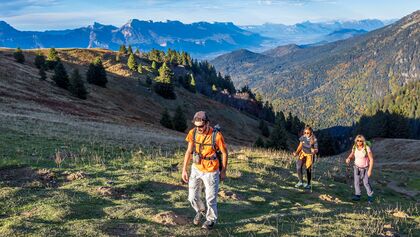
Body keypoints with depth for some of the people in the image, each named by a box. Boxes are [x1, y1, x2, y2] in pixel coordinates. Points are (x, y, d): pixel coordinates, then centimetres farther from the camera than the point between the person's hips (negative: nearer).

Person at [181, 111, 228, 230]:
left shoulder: (216, 135, -22)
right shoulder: (193, 133, -11)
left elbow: (224, 153, -8)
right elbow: (189, 151, 0)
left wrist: (223, 171, -1)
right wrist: (184, 170, -1)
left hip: (211, 172, -4)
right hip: (196, 169, 4)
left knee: (210, 198, 7)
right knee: (192, 196, 9)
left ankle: (211, 219, 34)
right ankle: (201, 211, 41)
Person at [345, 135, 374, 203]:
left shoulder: (367, 148, -22)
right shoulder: (354, 148, -9)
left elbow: (371, 159, -16)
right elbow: (352, 155, 7)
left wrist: (370, 170, -18)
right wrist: (348, 158, -16)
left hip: (365, 168, -4)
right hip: (357, 167, 4)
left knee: (366, 183, -6)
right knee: (356, 181, -1)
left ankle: (370, 196, 12)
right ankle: (357, 195, 8)